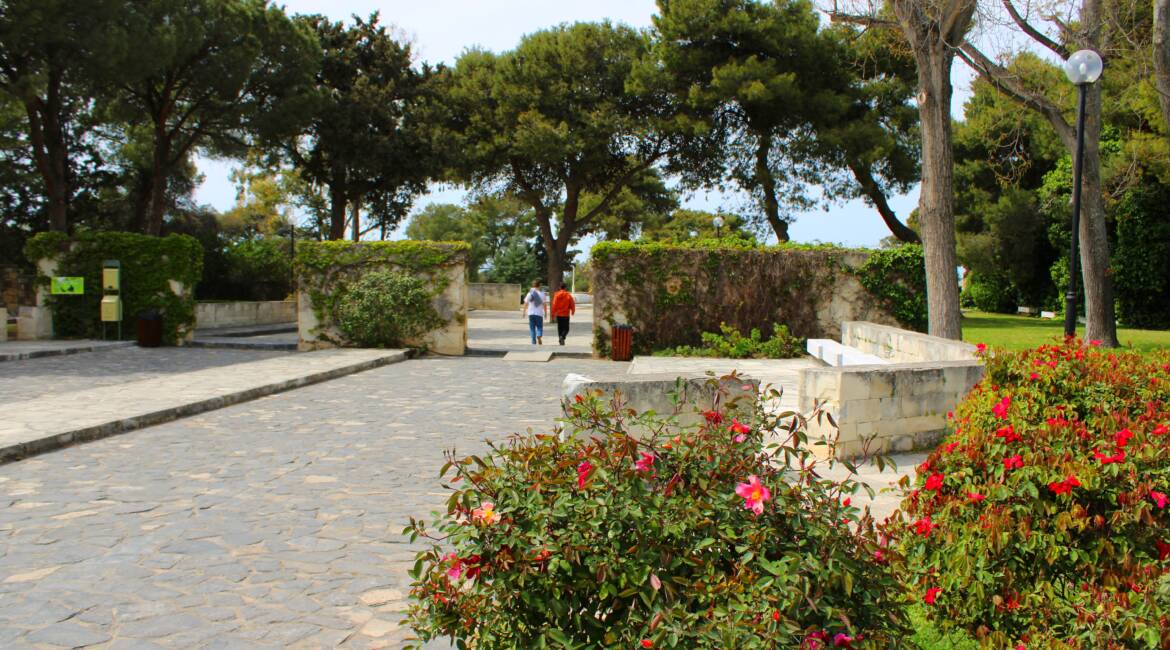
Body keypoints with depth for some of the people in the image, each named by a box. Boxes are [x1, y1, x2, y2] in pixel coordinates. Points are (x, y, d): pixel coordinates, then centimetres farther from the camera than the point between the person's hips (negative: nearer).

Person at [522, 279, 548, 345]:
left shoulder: (530, 293, 1)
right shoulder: (542, 294, -2)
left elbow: (526, 303, 2)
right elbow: (544, 304, -4)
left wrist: (524, 311, 12)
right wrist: (546, 312, 5)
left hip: (531, 313, 1)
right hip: (539, 313, -1)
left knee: (532, 328, 9)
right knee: (539, 327, 6)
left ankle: (534, 342, 6)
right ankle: (539, 336, -23)